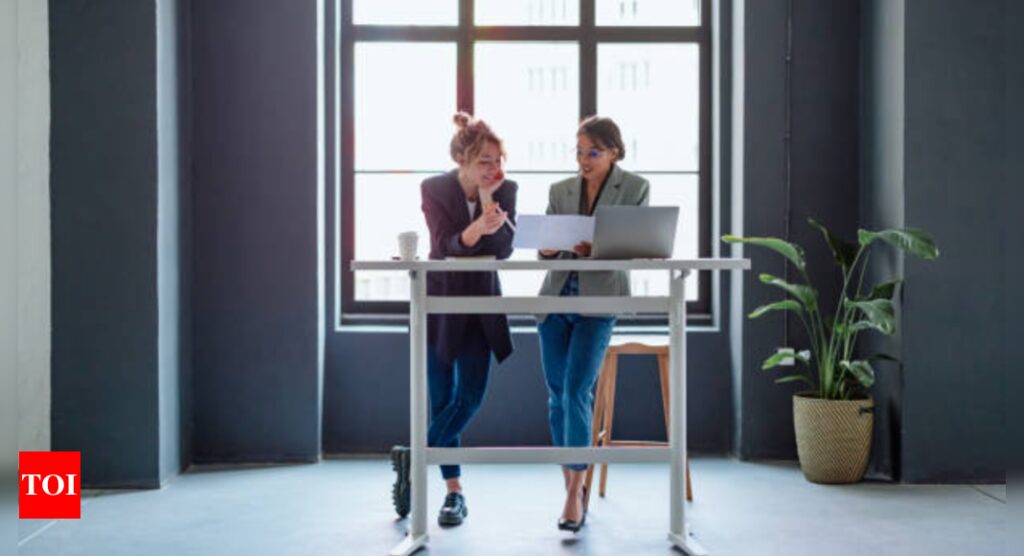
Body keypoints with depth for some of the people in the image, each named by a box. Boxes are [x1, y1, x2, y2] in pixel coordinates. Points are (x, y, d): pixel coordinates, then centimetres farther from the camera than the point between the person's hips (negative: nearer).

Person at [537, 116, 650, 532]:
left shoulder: (635, 188, 3)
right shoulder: (560, 190, 12)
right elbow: (545, 249, 10)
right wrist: (547, 247, -14)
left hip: (599, 301, -4)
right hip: (555, 298, 4)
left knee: (577, 392, -13)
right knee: (557, 395, 7)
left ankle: (576, 493, -9)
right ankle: (570, 485, 19)